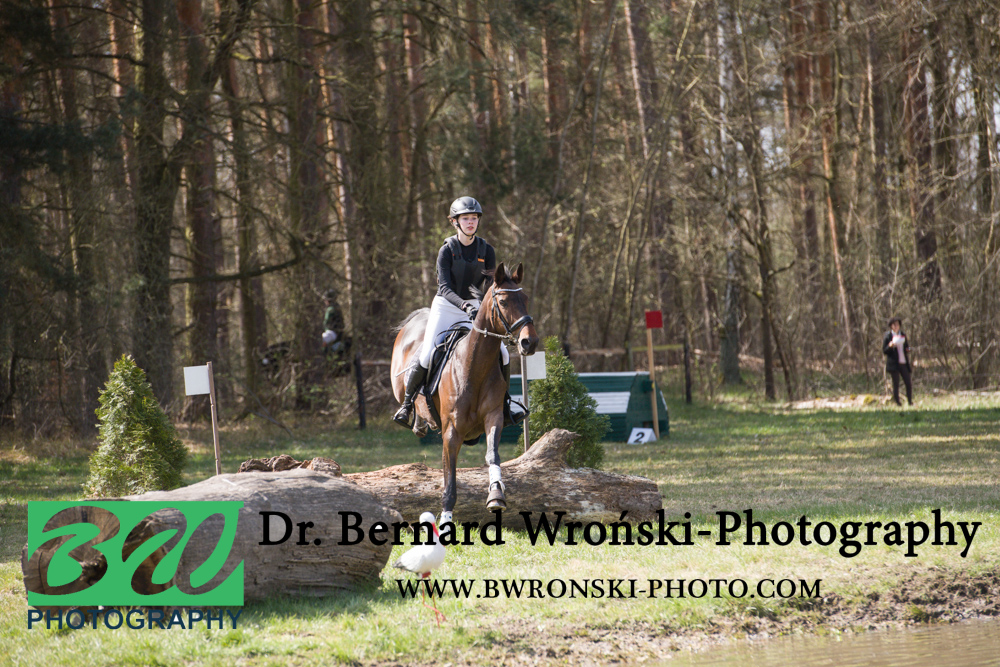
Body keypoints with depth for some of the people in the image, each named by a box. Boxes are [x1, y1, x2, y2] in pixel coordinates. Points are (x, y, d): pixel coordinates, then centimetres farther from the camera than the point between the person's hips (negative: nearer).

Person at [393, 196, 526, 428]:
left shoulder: (486, 250, -2)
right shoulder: (447, 250, -11)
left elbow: (486, 290, -3)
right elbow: (445, 288, -19)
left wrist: (489, 280, -26)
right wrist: (464, 305, -35)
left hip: (473, 309, 3)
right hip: (445, 308, -3)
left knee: (502, 354, -9)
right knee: (426, 357, -17)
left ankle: (504, 403, 8)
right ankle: (407, 403, 1)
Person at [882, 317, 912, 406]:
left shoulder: (903, 335, 14)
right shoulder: (887, 336, 1)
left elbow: (907, 347, 24)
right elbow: (884, 351, -1)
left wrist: (908, 349, 0)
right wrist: (890, 346, -20)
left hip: (904, 363, 4)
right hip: (894, 364, -4)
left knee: (909, 383, -1)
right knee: (896, 384, -2)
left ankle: (910, 402, 9)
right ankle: (897, 402, 5)